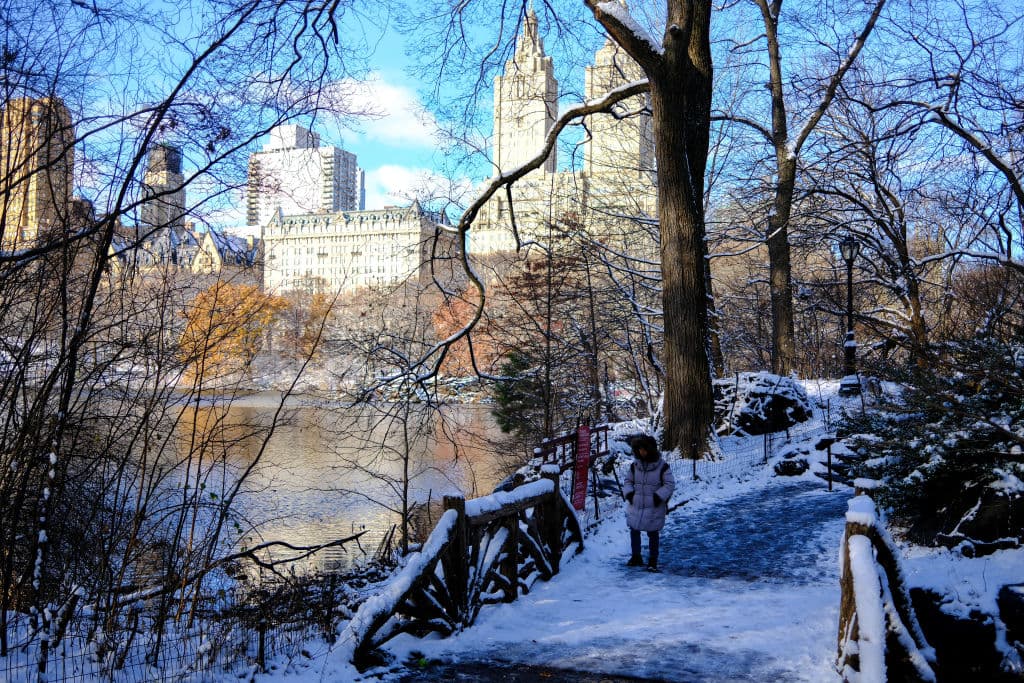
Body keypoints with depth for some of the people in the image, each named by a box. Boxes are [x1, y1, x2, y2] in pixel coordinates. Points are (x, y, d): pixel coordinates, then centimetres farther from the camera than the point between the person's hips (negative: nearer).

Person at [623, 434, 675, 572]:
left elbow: (670, 484, -6)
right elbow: (628, 481, 14)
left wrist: (658, 496, -15)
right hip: (636, 505, 4)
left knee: (653, 534, 4)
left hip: (654, 508, -4)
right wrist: (629, 493, -2)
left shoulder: (662, 466, -10)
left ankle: (652, 561, 16)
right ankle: (636, 557, 29)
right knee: (634, 531, 12)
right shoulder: (634, 465, 1)